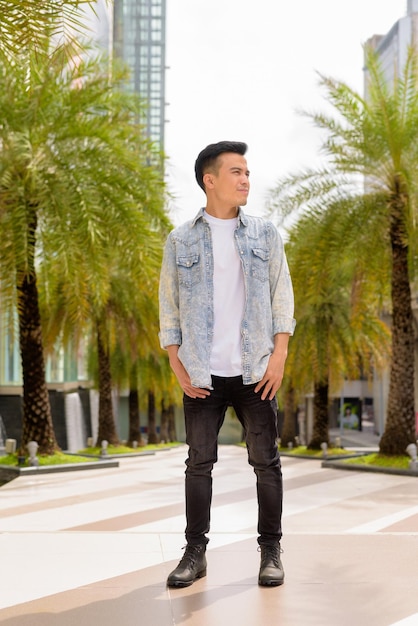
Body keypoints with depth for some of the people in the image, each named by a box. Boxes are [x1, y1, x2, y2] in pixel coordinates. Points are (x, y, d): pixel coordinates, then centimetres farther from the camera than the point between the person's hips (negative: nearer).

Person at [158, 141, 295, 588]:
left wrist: (279, 355, -5)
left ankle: (271, 551, 13)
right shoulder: (180, 241, 4)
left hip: (255, 371, 1)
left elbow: (282, 297, 5)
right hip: (203, 375, 0)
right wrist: (178, 368, -3)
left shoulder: (264, 234, 7)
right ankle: (195, 553, 12)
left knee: (266, 461, 3)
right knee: (199, 462, 4)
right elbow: (169, 308, 5)